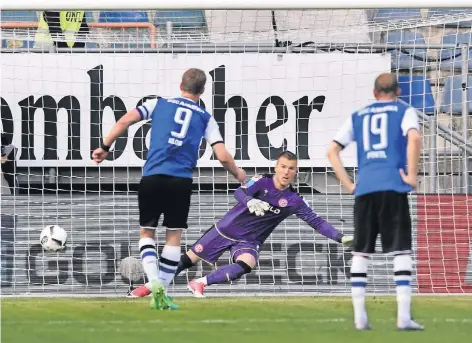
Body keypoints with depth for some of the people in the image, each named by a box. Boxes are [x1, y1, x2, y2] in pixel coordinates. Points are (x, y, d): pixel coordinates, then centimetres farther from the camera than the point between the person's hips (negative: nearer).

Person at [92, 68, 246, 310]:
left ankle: (154, 282, -9)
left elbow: (125, 120, 2)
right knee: (174, 236, 12)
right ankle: (161, 295, 10)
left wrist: (105, 147, 10)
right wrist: (238, 175, 23)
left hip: (152, 176, 0)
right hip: (181, 180, 0)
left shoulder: (159, 104, 13)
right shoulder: (205, 118, 12)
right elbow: (222, 156, 4)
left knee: (147, 232, 13)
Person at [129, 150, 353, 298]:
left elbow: (316, 221, -7)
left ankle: (201, 283, -25)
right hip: (226, 230, -1)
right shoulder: (262, 182, -12)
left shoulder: (294, 201, -7)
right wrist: (250, 202, -51)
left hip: (249, 242, 1)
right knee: (189, 259, 3)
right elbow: (239, 193, -28)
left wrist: (340, 238, -18)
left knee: (245, 266, -32)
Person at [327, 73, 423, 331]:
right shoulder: (404, 112, 8)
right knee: (401, 251, -2)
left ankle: (359, 317, 6)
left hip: (364, 190, 3)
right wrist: (412, 176, -8)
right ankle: (403, 316, -10)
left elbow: (332, 151, 13)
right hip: (393, 187, -3)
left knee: (361, 253, 10)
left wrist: (348, 185, 12)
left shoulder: (358, 116, 19)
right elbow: (414, 138, -14)